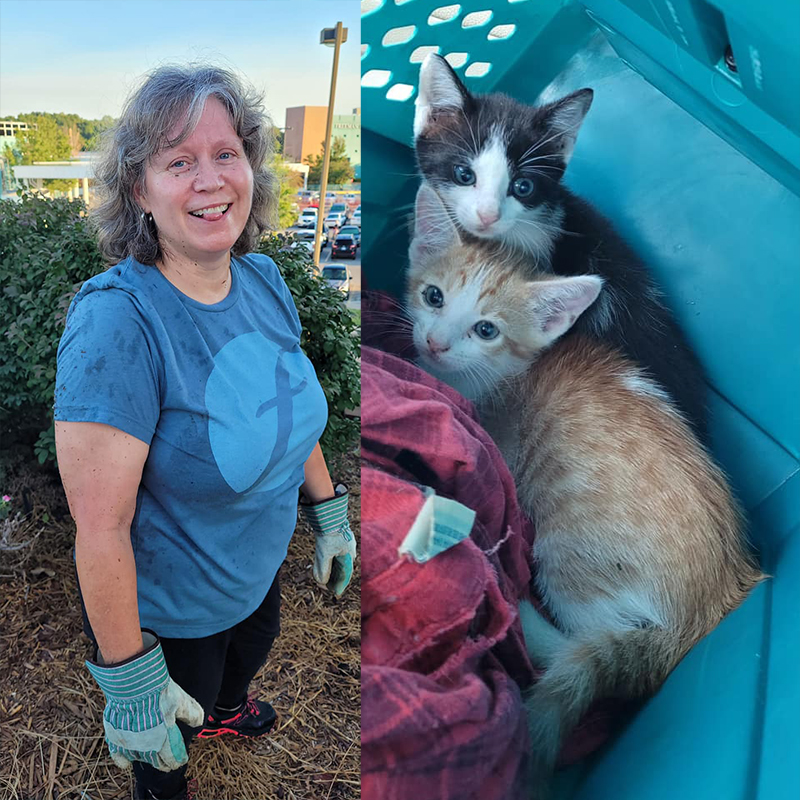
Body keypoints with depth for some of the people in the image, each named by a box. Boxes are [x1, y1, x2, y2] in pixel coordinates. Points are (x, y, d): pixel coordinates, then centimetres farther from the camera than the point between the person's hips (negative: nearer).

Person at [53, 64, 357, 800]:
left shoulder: (263, 278, -10)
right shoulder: (117, 322, -33)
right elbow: (101, 529, -30)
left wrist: (329, 511, 9)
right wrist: (129, 679, -24)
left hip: (257, 573, 7)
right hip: (167, 613, -6)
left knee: (250, 656, 36)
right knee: (166, 740, 24)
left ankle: (226, 710, 70)